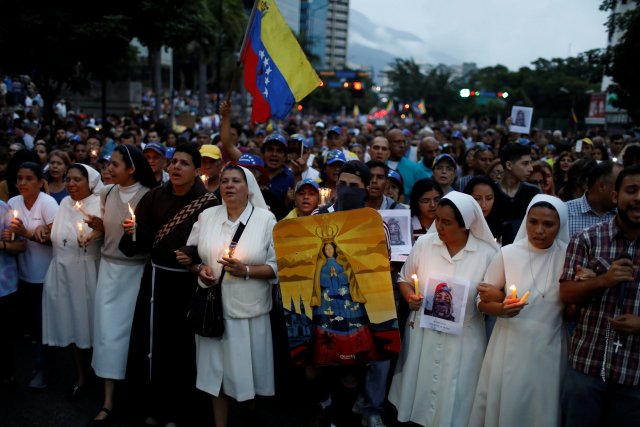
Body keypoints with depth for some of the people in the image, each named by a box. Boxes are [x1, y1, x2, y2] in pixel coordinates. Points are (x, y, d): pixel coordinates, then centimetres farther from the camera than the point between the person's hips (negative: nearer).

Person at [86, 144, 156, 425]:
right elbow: (105, 230, 16)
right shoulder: (107, 193, 5)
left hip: (137, 269, -4)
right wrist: (96, 225, -5)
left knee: (131, 328, 5)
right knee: (108, 329, 2)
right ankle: (108, 401, 12)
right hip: (109, 267, 4)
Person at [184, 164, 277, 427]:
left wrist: (245, 270, -20)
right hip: (213, 306, 2)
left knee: (247, 368, 9)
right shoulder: (207, 216, 5)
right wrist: (199, 269, -8)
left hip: (249, 309, -2)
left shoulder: (266, 219, -4)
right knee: (216, 368, 10)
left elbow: (277, 266, -7)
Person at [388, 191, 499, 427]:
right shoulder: (423, 243, -3)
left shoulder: (487, 253, -8)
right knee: (418, 394, 15)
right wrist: (410, 297, -11)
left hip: (463, 339, -1)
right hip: (423, 333, 2)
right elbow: (404, 279, 8)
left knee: (454, 402, 11)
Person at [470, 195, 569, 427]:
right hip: (510, 345, -1)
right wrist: (501, 308, -20)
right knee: (504, 406, 9)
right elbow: (482, 301, -2)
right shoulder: (507, 254, -8)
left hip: (549, 348, 1)